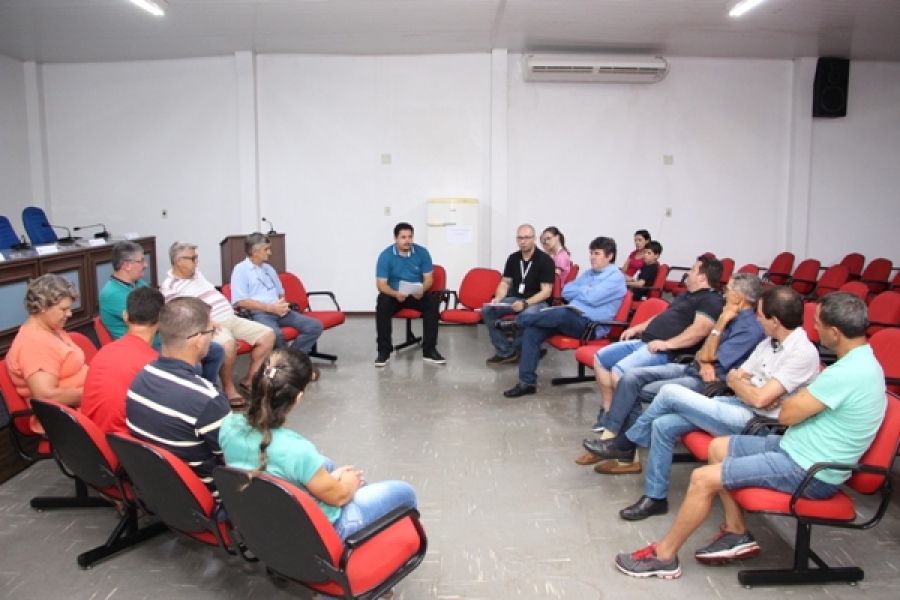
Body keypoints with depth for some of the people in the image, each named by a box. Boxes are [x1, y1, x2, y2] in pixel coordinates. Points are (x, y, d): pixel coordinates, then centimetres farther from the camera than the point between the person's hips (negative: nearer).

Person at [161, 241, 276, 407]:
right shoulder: (170, 286, -6)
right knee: (228, 345, -40)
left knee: (268, 335, -3)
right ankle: (228, 387, -15)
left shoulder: (197, 273, 20)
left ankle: (249, 380, 5)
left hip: (231, 319, 9)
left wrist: (228, 309, 17)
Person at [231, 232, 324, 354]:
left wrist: (283, 305, 3)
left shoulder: (268, 268, 23)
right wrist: (271, 308, -14)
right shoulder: (240, 269, 1)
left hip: (279, 311, 7)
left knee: (315, 326, -12)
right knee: (276, 334, -40)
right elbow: (241, 302, -10)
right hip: (258, 314, -7)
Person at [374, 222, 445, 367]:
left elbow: (428, 278, -3)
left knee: (432, 302, -27)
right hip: (394, 294, -1)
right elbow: (381, 284, -12)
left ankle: (429, 350, -21)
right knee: (382, 303, -33)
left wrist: (422, 290, -26)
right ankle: (384, 350, -22)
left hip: (417, 294, 2)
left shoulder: (422, 252, -3)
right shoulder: (385, 255, -9)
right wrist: (395, 294, -32)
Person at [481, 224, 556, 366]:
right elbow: (505, 283, 10)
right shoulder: (513, 258, 8)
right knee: (487, 310, -17)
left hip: (537, 301, -5)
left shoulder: (545, 260, -9)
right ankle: (505, 352, -13)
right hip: (514, 298, 6)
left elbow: (546, 292, -14)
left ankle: (515, 350, -11)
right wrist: (498, 298, -13)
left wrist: (525, 303, -28)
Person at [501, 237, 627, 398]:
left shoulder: (616, 277, -3)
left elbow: (593, 298, -18)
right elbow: (566, 292, 16)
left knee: (561, 313, -39)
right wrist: (585, 291, 0)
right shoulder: (589, 273, 22)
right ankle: (527, 382, -15)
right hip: (570, 318, 8)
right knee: (531, 331, -16)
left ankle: (517, 322, -16)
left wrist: (580, 290, 1)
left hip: (589, 325, -8)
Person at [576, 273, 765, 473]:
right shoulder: (732, 317, 14)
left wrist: (721, 322, -11)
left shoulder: (752, 329, -13)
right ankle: (609, 437, -13)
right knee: (631, 377, -12)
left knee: (644, 391, -20)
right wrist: (704, 363, -9)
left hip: (708, 382, -8)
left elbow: (708, 355, -14)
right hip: (691, 368, 8)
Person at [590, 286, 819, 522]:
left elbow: (759, 399, -24)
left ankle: (626, 443, 5)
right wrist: (746, 385, -11)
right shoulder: (770, 342, 12)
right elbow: (735, 378, 12)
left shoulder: (803, 353, -18)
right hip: (741, 407, 9)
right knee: (663, 425, -8)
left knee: (670, 393, -15)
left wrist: (736, 381, -2)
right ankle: (655, 497, 7)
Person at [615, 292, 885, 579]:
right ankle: (737, 533, 18)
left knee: (703, 478, -14)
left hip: (809, 471, -10)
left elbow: (787, 414, -18)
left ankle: (664, 555, 2)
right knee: (718, 447, 14)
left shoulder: (846, 373, -28)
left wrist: (800, 394, 0)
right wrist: (810, 392, -8)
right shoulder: (863, 360, 6)